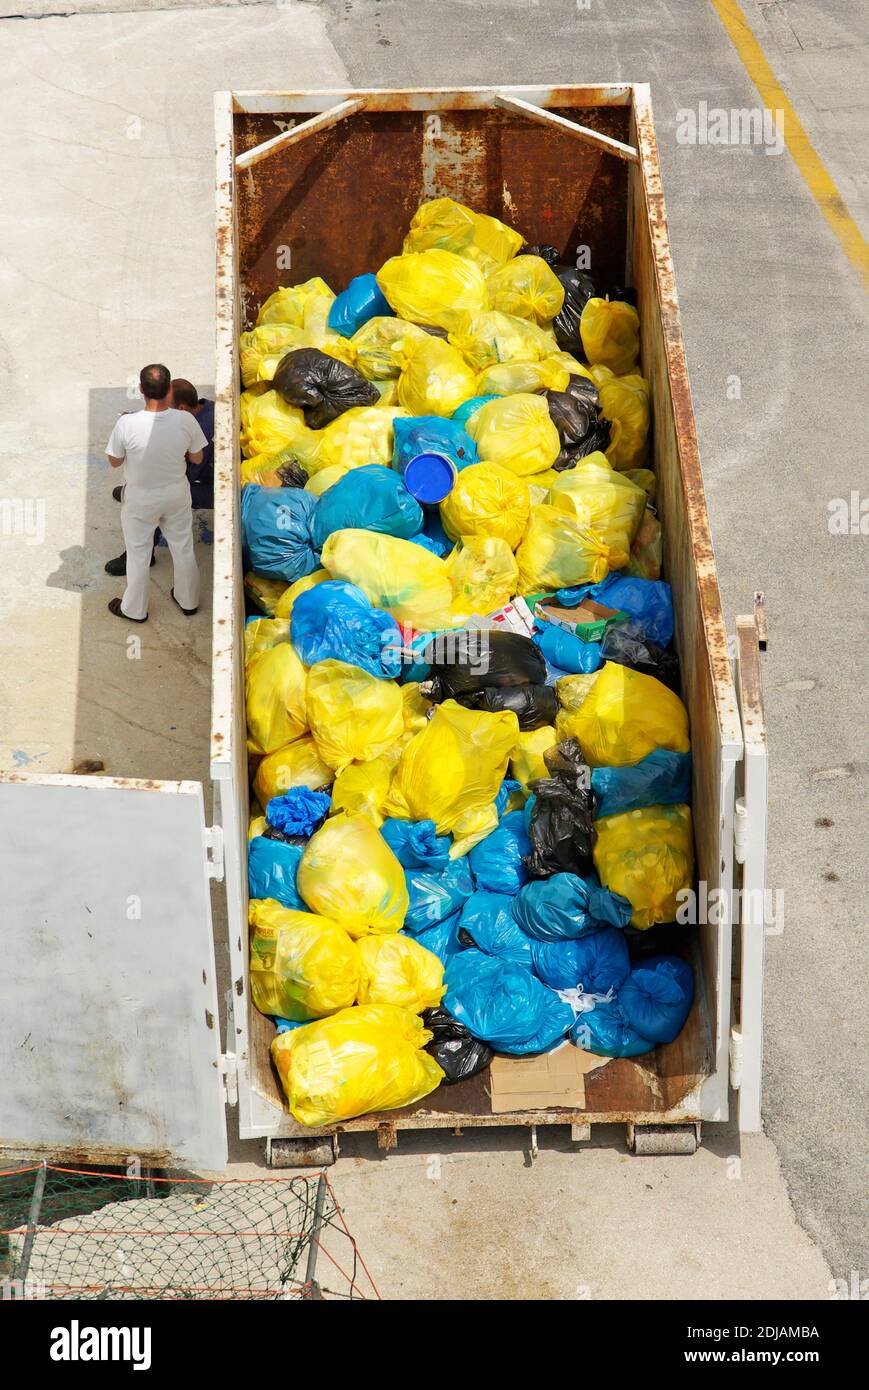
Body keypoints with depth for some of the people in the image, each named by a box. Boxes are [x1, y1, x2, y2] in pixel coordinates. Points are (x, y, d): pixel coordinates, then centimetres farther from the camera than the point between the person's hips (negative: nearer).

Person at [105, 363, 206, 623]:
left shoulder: (127, 424, -28)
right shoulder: (185, 420, -23)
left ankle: (135, 609, 39)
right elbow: (197, 459, -7)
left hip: (140, 500, -2)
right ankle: (188, 601, 45)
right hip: (177, 495, 2)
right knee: (183, 549, 25)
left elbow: (115, 462, -11)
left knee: (138, 555, 20)